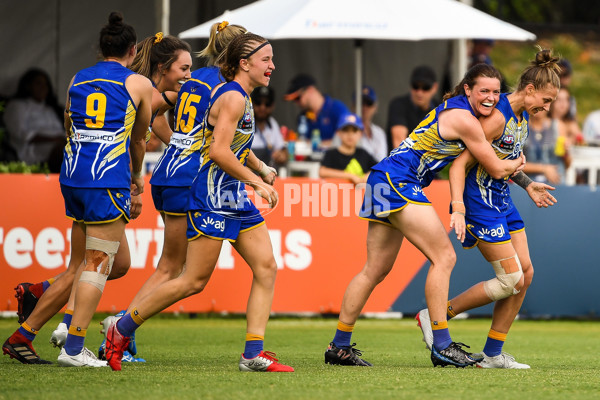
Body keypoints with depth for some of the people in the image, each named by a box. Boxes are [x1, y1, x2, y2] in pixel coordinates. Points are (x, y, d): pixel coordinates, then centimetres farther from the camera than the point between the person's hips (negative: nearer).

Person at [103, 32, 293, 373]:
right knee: (195, 280, -7)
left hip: (236, 199, 10)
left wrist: (262, 168, 22)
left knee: (267, 267, -1)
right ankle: (122, 329, 5)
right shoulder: (233, 97, -15)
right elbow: (219, 151, -24)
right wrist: (257, 182, -20)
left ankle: (254, 354, -2)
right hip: (213, 195, -10)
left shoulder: (241, 98, 16)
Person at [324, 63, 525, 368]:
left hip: (385, 180, 10)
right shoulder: (463, 119, -14)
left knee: (376, 269, 11)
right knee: (444, 257, -11)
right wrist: (517, 163, 14)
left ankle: (339, 346, 14)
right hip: (398, 182, -10)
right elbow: (497, 169, -6)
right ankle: (442, 346, -11)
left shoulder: (455, 108, 16)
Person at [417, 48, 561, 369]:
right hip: (479, 202, -9)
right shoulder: (498, 117, -22)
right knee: (511, 280, -10)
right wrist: (458, 210, -31)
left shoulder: (523, 115, 7)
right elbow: (460, 165, -24)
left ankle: (492, 354, 9)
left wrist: (528, 185, 24)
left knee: (525, 274, 3)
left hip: (501, 201, 9)